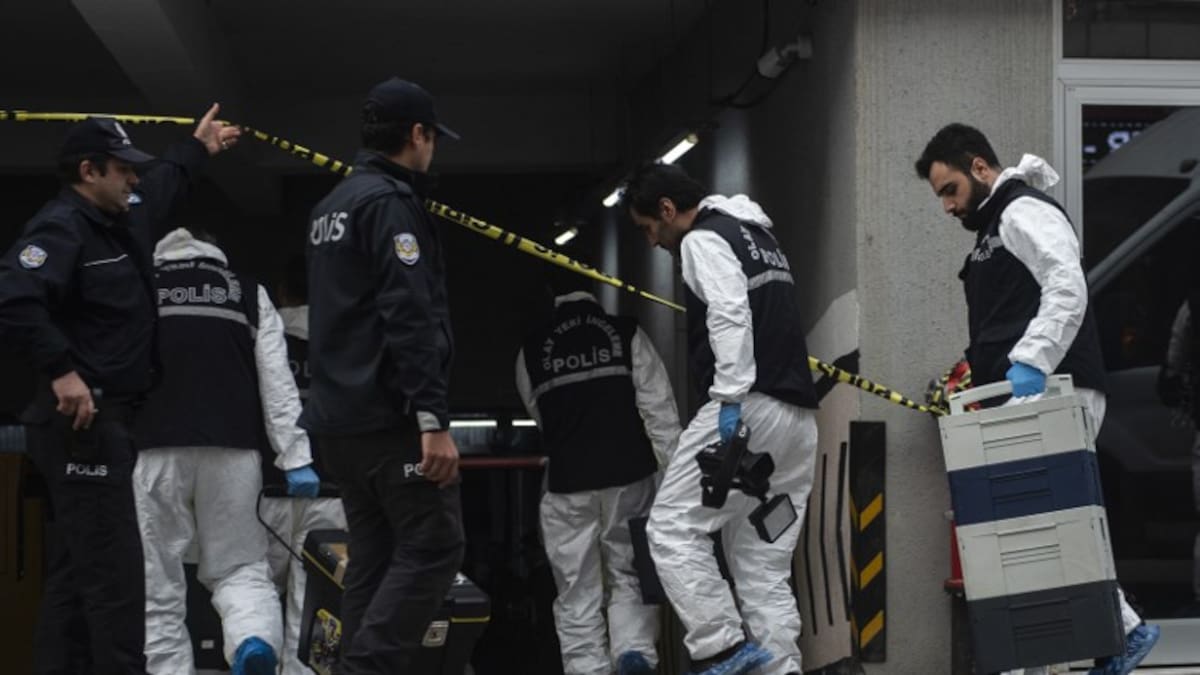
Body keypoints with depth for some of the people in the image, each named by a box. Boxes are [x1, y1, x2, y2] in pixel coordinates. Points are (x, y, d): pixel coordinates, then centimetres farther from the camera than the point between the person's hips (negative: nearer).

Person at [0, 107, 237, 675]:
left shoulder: (120, 220, 16)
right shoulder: (61, 227, -13)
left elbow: (162, 185, 40)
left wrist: (197, 148, 53)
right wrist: (60, 370, -29)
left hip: (107, 420, 10)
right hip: (80, 421, -10)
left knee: (77, 568, 11)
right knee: (114, 568, -14)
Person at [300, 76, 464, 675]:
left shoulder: (330, 208, 19)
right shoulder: (391, 202, -11)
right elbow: (409, 319, -20)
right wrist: (433, 419, -23)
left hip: (339, 417, 10)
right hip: (389, 417, -9)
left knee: (373, 557, 10)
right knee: (432, 547, -7)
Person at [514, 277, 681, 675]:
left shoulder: (531, 349, 11)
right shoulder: (626, 333, 6)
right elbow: (658, 407, -1)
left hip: (567, 482, 0)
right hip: (629, 476, 0)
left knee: (578, 593, 6)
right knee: (630, 575, 11)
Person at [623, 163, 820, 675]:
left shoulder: (704, 240, -2)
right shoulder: (758, 236, 26)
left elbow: (730, 316, -18)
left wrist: (731, 397, -23)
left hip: (747, 406, -9)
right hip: (798, 416, 9)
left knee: (672, 527, -4)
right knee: (765, 564, 8)